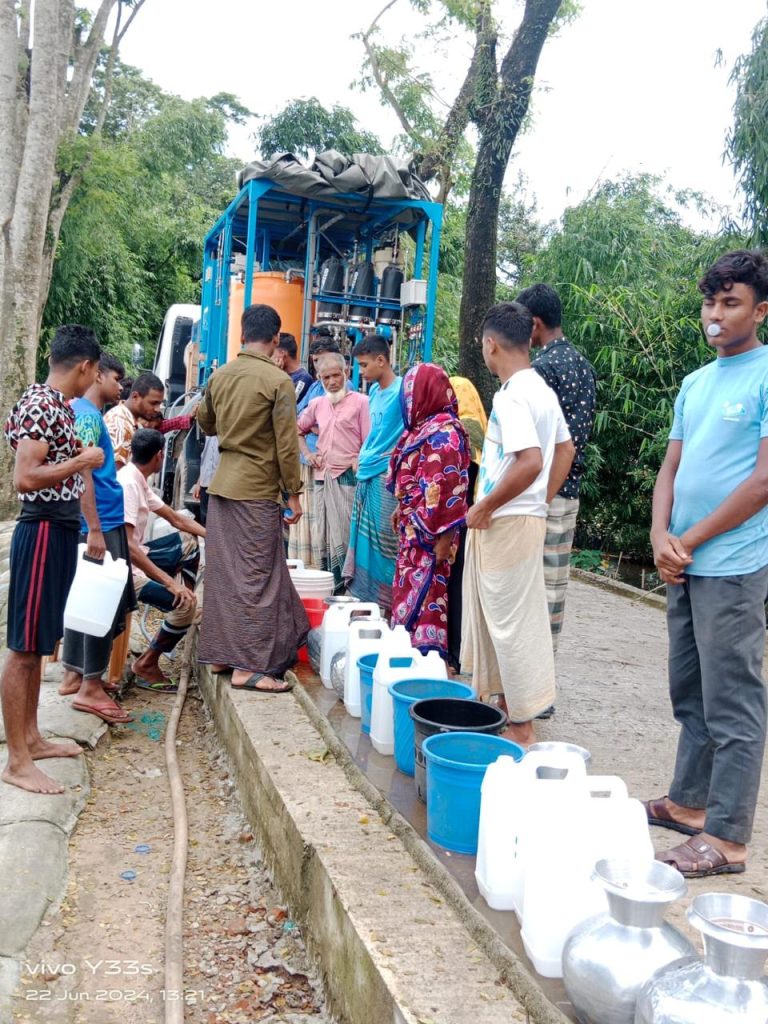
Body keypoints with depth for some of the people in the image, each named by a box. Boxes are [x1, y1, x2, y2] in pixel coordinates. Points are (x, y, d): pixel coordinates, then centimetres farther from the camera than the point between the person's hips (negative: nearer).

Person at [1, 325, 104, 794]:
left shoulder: (60, 404, 13)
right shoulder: (40, 404, -16)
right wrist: (84, 461, -16)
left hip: (61, 531, 10)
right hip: (43, 531, -10)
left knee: (39, 645, 16)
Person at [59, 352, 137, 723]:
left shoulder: (85, 412, 16)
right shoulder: (87, 414, -14)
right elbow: (81, 472, -22)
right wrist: (95, 529, -24)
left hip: (98, 521, 10)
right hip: (101, 523, -10)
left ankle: (73, 675, 23)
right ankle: (90, 688, -1)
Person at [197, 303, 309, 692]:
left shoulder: (219, 376, 7)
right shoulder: (278, 381, -12)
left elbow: (205, 423, 23)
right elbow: (287, 445, -12)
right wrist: (293, 494, -5)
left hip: (222, 484, 6)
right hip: (257, 489, -6)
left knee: (223, 572, 12)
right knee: (256, 576, -2)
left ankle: (218, 653, 20)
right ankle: (248, 666, -1)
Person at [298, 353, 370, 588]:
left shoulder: (360, 401, -3)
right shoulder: (317, 404, 14)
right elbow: (298, 431, 29)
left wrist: (359, 465, -16)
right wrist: (307, 454, 14)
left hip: (347, 478, -6)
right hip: (322, 477, 6)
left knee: (345, 535, -8)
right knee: (323, 536, 10)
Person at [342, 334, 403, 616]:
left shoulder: (402, 389, -10)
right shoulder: (374, 391, 15)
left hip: (386, 477, -8)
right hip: (367, 476, 8)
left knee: (384, 544, -4)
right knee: (363, 541, 11)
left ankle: (386, 604, 5)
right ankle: (365, 598, 20)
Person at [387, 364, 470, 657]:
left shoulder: (443, 433, -17)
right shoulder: (425, 428, 12)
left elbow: (447, 488, -22)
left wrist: (443, 536, -23)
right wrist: (401, 510, 23)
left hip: (430, 530, -10)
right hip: (414, 526, 10)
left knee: (424, 593, -4)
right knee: (409, 589, 14)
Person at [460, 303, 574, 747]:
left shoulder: (511, 395, -18)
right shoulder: (542, 390, 11)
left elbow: (530, 461, -28)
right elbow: (566, 450, 19)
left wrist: (485, 506, -18)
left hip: (507, 523, -10)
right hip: (527, 516, 10)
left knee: (512, 623, -2)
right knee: (498, 617, 19)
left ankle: (523, 727, 8)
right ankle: (506, 702, 31)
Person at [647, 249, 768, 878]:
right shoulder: (695, 383, 15)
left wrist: (690, 541, -10)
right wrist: (661, 536, -4)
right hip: (685, 565, 8)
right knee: (690, 695, 16)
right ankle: (689, 803, 29)